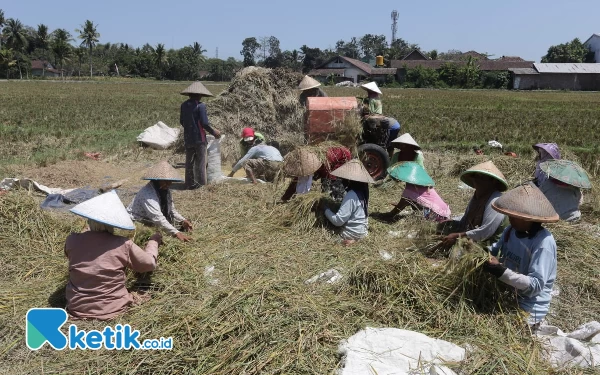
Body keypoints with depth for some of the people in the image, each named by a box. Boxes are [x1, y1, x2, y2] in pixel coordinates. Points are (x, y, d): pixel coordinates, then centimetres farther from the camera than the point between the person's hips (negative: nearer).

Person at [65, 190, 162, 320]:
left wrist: (89, 229, 32)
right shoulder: (124, 245, -17)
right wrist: (153, 241, 18)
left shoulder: (72, 240, -9)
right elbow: (149, 264, 0)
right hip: (112, 309, -3)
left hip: (77, 308, 3)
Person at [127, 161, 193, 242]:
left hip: (151, 223, 8)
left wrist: (182, 220, -11)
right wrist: (176, 233, -47)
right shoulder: (148, 193, -28)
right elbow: (157, 217, -39)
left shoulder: (165, 190, 0)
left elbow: (171, 210, 9)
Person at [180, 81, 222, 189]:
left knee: (189, 161, 13)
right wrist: (214, 132, -3)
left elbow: (181, 121, 12)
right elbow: (204, 123, -17)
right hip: (199, 138, -6)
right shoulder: (200, 106, -14)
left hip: (188, 138, 6)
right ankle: (201, 184, 5)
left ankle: (190, 183, 19)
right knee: (200, 162, 2)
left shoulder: (184, 105, 5)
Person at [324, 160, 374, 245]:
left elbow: (338, 221, -26)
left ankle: (349, 239, 2)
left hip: (353, 232, -8)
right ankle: (350, 238, 11)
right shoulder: (361, 190, 0)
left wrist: (325, 209, -13)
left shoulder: (351, 196, -26)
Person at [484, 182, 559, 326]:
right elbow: (495, 250, 12)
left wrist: (501, 271, -34)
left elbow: (535, 285, -25)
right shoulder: (511, 229, -3)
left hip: (528, 308, -7)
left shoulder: (544, 242, -22)